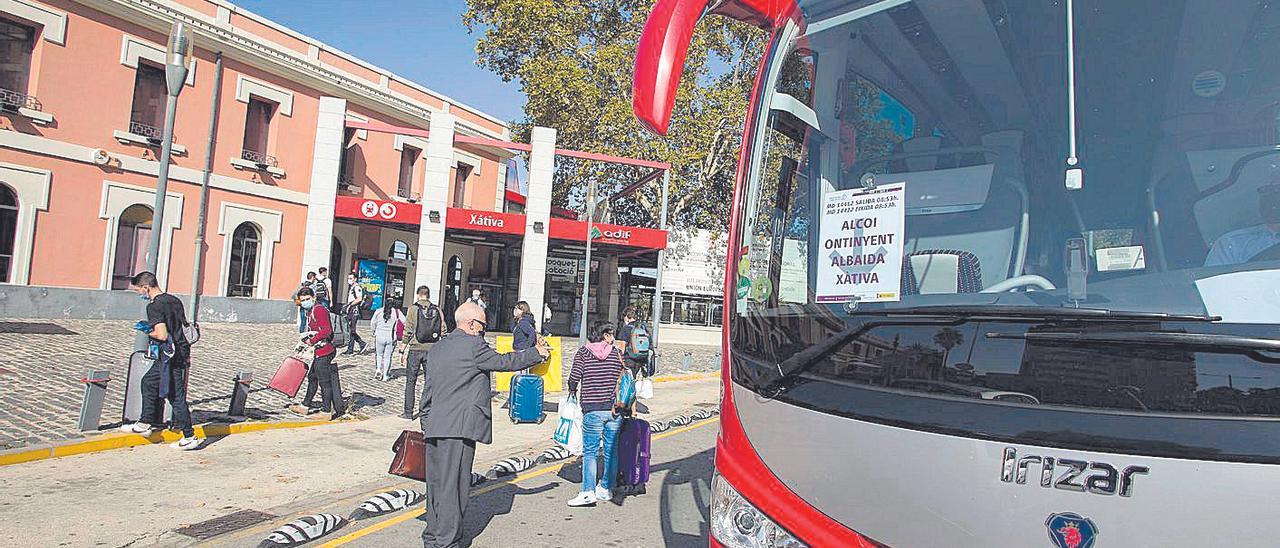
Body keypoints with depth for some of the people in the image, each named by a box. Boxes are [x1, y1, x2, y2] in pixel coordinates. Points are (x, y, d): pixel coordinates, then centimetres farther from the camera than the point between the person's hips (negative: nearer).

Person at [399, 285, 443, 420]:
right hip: (432, 350, 2)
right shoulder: (437, 310, 3)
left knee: (410, 381, 7)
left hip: (415, 349, -2)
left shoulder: (414, 309, -5)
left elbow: (407, 331, -7)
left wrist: (402, 350, -1)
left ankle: (408, 413, 9)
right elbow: (443, 331, 3)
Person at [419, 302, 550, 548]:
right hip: (459, 428, -8)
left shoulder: (437, 348, 15)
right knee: (453, 486, -3)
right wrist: (537, 353, 12)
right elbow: (503, 361, 0)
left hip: (434, 427, 8)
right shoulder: (474, 345, -9)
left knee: (436, 483, 15)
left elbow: (428, 389, 19)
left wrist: (425, 422, 24)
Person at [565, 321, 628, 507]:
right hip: (615, 409, 2)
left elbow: (574, 377, -9)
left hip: (592, 409, -2)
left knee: (590, 451, 4)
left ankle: (588, 491, -4)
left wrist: (573, 391, 11)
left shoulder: (583, 353, 0)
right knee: (611, 451, 14)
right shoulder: (617, 353, 5)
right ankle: (606, 488, 22)